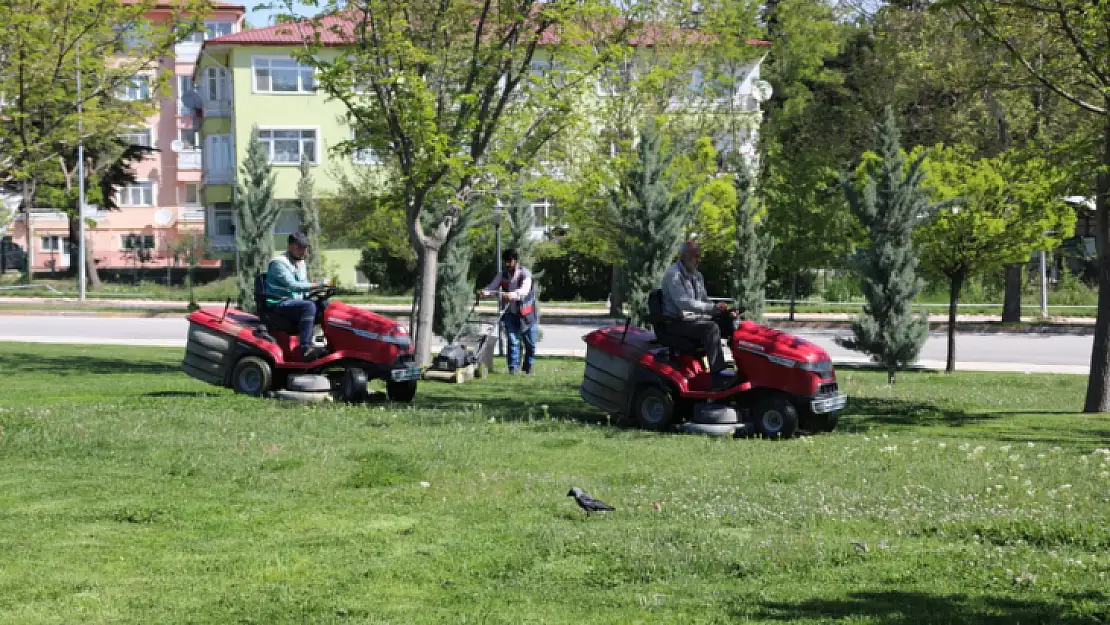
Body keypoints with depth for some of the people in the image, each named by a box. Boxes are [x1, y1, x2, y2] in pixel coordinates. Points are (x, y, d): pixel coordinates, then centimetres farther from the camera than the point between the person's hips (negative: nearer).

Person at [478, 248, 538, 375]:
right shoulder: (502, 274, -2)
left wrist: (514, 295, -54)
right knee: (513, 341, -9)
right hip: (510, 314, 2)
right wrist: (484, 292, -36)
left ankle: (528, 367, 24)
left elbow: (524, 290, -33)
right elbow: (492, 286, -12)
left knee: (530, 343, 5)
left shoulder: (525, 274, -15)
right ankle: (513, 367, -4)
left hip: (526, 314, -2)